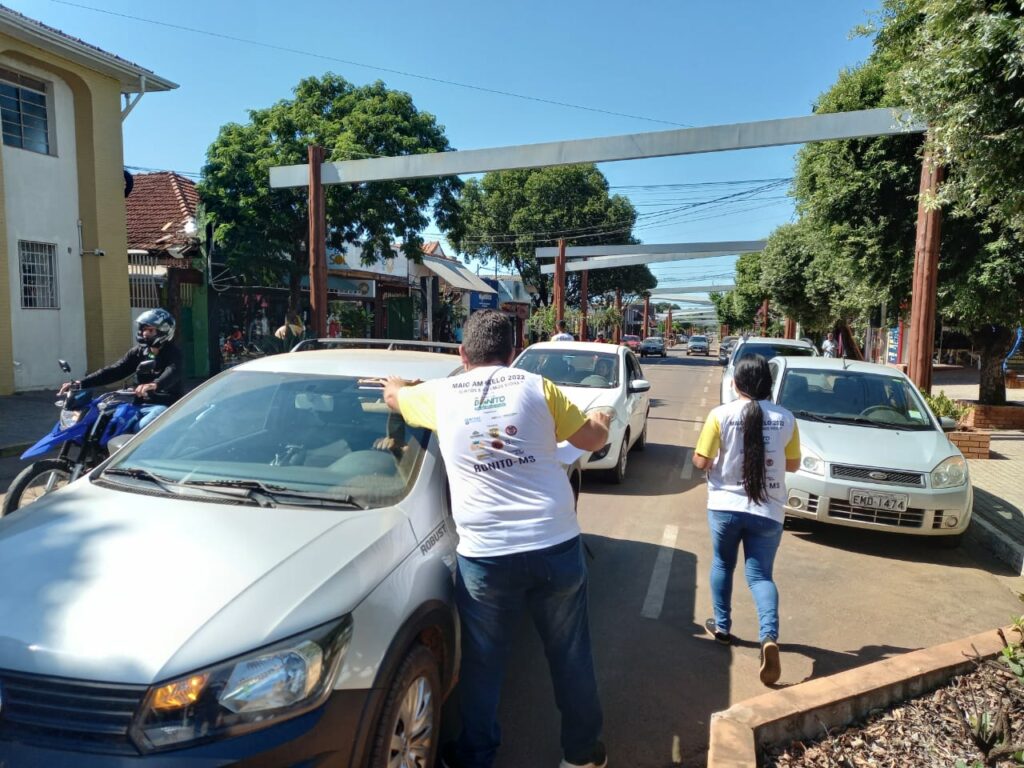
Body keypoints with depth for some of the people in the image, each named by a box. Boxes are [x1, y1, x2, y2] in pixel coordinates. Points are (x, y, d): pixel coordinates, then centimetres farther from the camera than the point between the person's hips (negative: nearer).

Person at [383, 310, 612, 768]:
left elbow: (392, 396, 26)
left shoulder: (439, 394, 4)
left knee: (482, 664, 18)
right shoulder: (535, 386, 1)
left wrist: (397, 383, 49)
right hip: (556, 546, 1)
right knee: (571, 656, 19)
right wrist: (602, 421, 32)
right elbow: (591, 440, 8)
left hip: (485, 555, 0)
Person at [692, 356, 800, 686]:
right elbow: (792, 464, 8)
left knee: (722, 565, 21)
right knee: (760, 575, 8)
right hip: (768, 511, 1)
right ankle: (770, 636, -13)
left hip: (725, 506, -1)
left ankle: (722, 626, 31)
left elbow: (701, 462, -8)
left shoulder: (721, 415, -9)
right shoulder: (785, 418, -2)